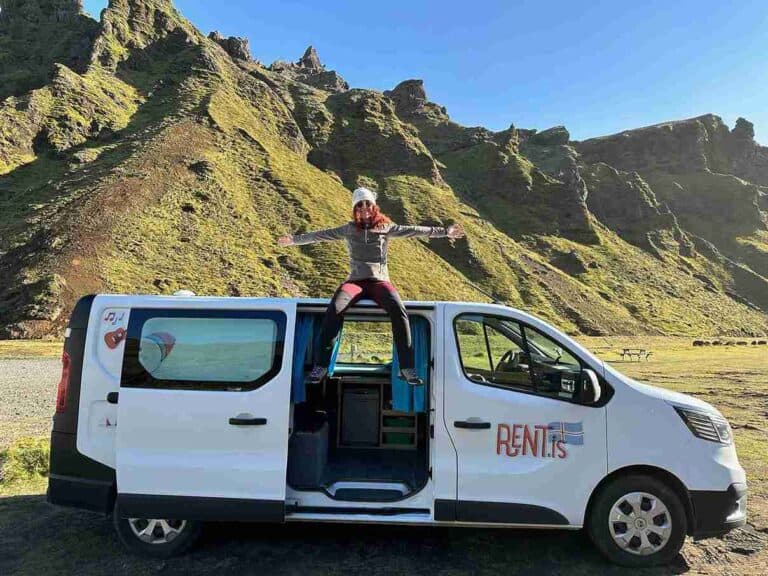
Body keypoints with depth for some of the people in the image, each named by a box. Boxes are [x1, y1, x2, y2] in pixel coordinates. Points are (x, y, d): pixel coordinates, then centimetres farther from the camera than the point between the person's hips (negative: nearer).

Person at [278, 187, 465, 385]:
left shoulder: (386, 227, 10)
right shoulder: (349, 229, 12)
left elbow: (413, 230, 8)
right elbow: (321, 235, 18)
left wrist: (444, 231, 6)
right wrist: (294, 239, 22)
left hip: (379, 281, 0)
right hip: (355, 281, 1)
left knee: (399, 312, -30)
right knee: (334, 309, -29)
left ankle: (407, 368, -25)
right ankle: (321, 365, -25)